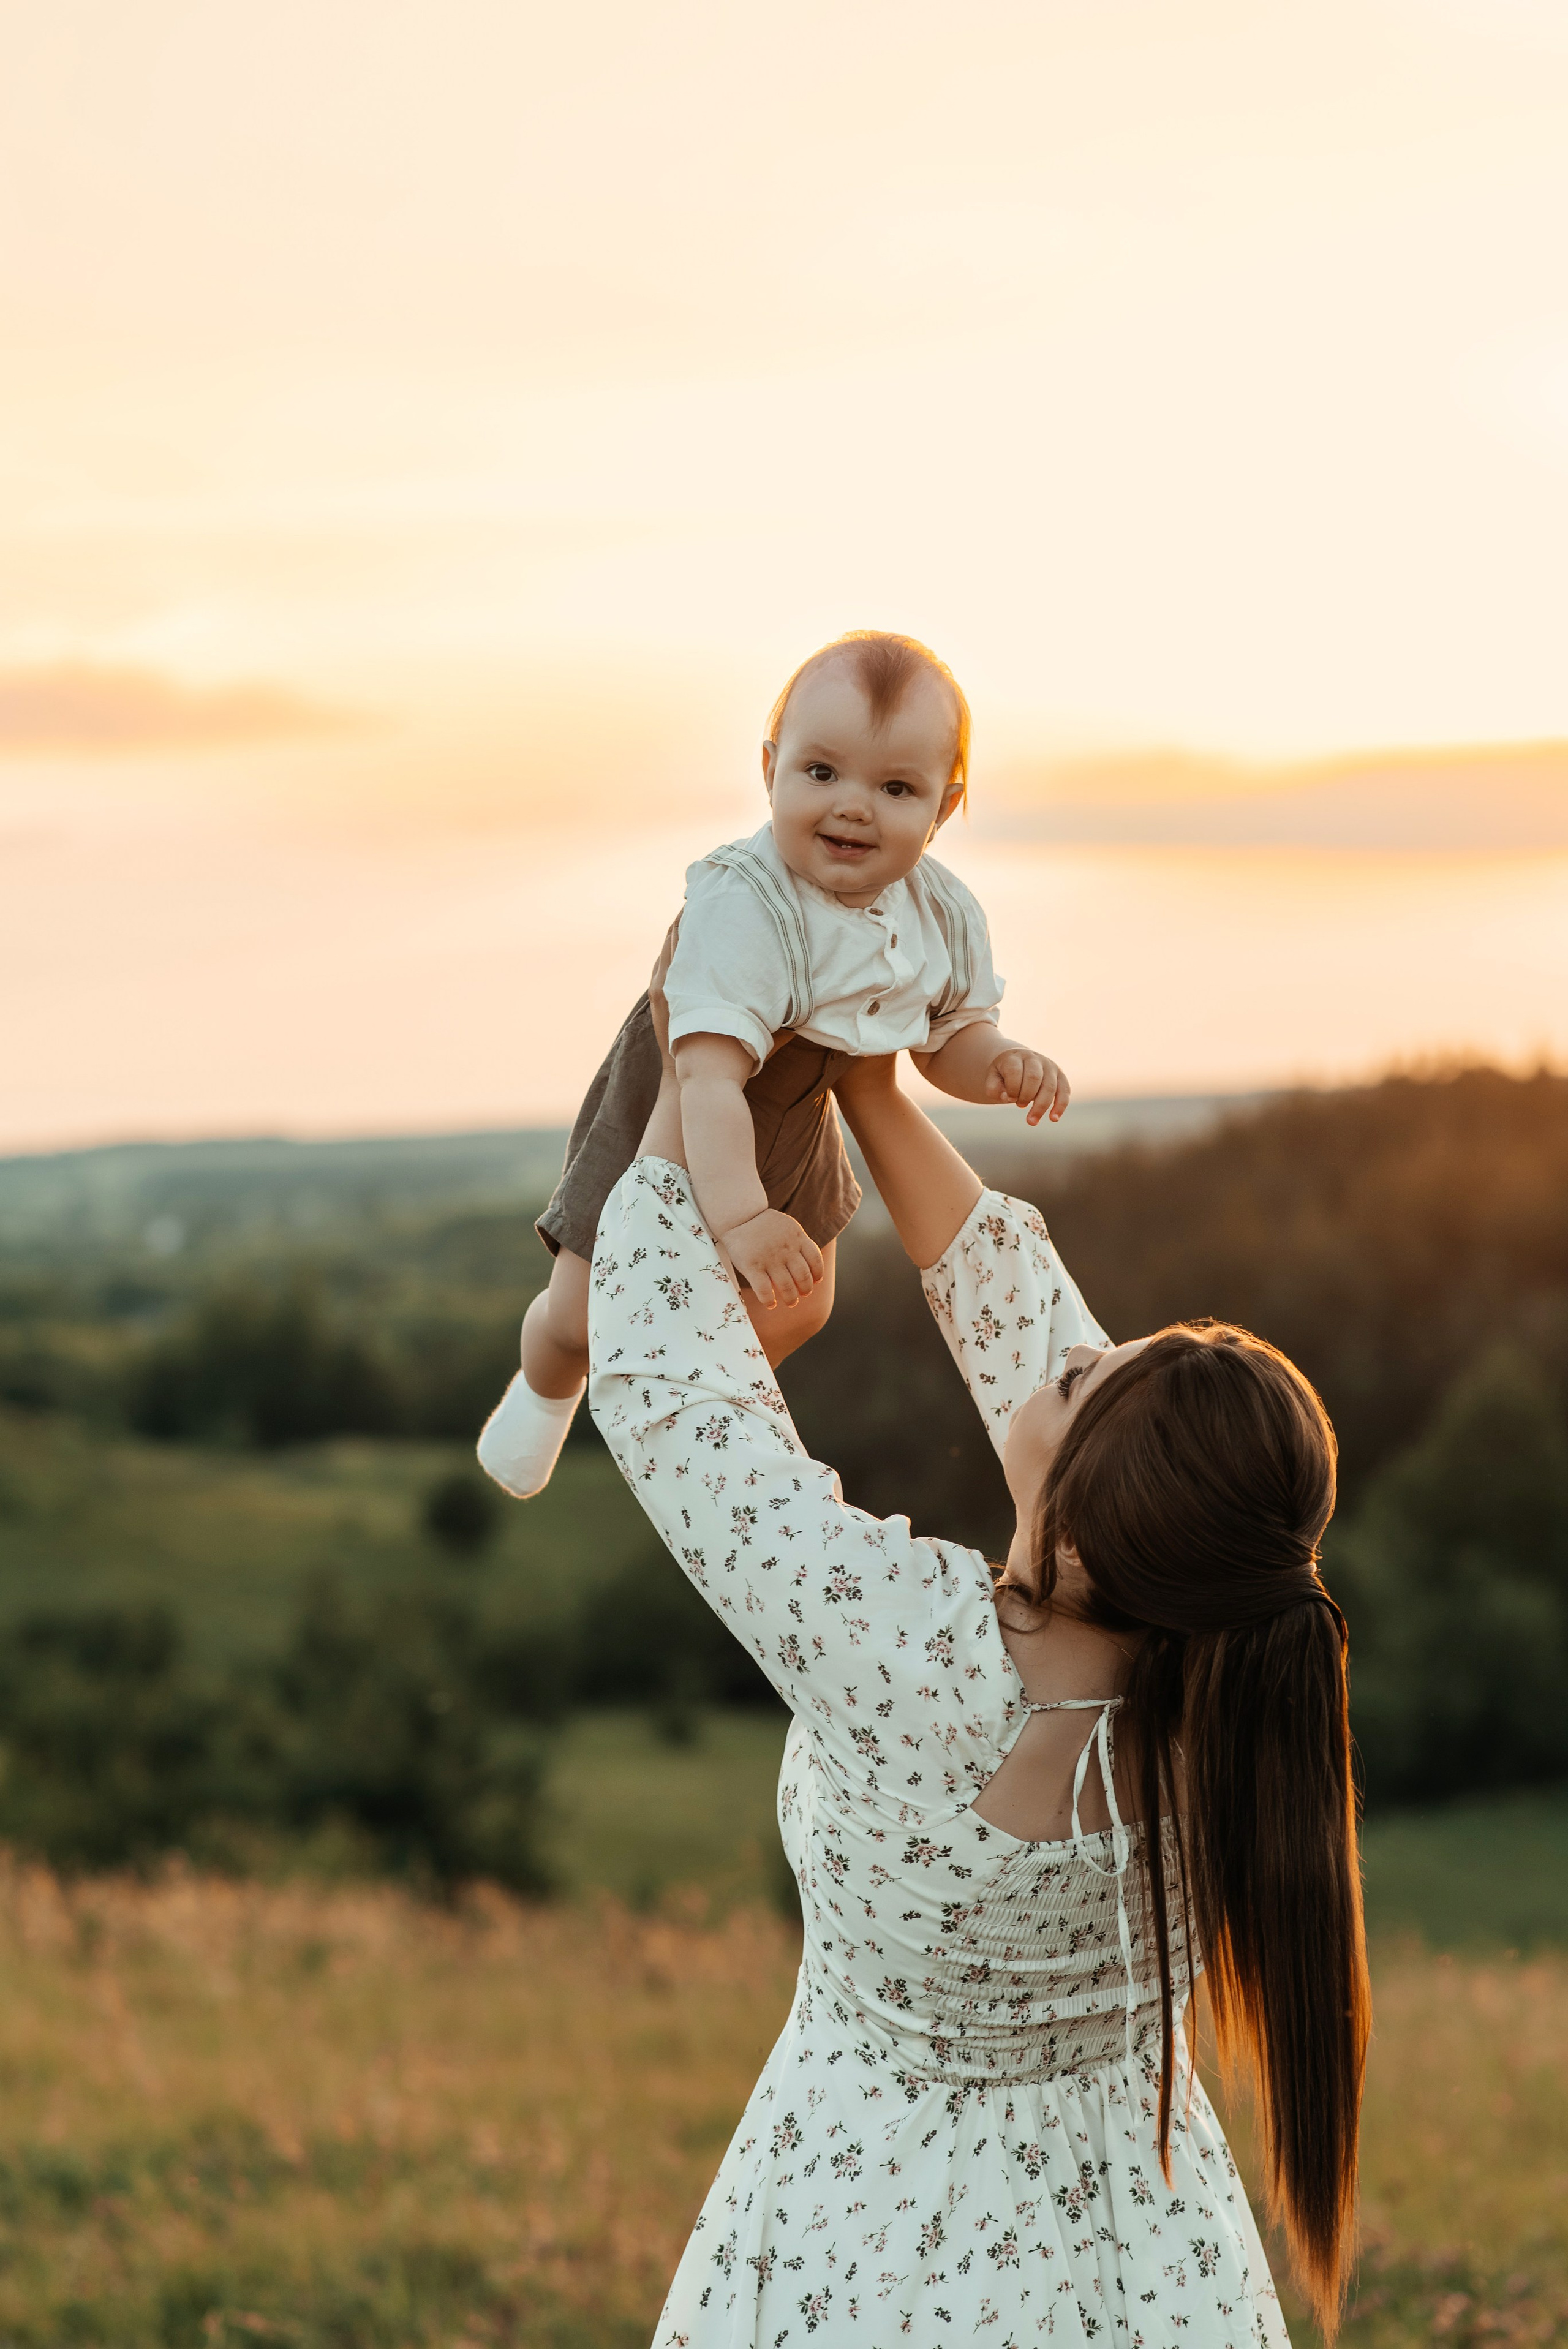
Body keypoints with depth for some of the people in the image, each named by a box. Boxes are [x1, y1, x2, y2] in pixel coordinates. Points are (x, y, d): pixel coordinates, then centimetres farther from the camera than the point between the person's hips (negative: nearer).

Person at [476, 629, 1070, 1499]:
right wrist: (738, 1213, -57)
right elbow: (710, 1072, -48)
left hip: (793, 1130, 6)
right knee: (585, 1317, 1)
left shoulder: (944, 914, -18)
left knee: (797, 1308, 23)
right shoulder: (744, 909, -42)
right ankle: (545, 1391, 40)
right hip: (671, 1123, -6)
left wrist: (1001, 1065, -26)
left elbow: (950, 1040, -3)